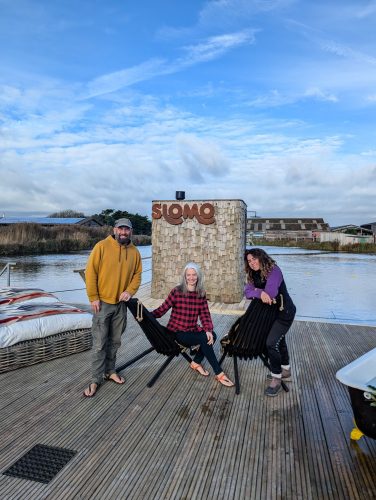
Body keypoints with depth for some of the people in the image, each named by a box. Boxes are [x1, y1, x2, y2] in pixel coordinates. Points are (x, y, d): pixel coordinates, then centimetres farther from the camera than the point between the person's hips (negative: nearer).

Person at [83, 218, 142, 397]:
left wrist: (130, 291, -7)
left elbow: (137, 274, 10)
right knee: (99, 344, 0)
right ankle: (96, 379, 13)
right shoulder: (102, 246, -9)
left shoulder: (134, 252, 4)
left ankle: (110, 371, 33)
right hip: (102, 302, -4)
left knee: (115, 341, 15)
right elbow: (90, 272, -9)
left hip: (121, 303, 4)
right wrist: (93, 297, -12)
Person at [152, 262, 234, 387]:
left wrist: (208, 330, -19)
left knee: (212, 335, -21)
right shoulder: (176, 292, -12)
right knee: (204, 339, -25)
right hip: (177, 332, -5)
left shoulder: (201, 294, 1)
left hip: (193, 330, 5)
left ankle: (196, 362, 3)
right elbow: (162, 309, -13)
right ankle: (219, 374, -12)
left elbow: (205, 314, -2)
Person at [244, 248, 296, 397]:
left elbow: (270, 294, -34)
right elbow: (247, 292, -13)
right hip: (271, 312, 9)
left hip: (284, 312, -9)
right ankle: (286, 372, 43)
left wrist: (257, 291, -15)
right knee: (279, 340, 23)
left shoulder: (274, 271, -24)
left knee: (271, 343, -16)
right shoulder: (254, 275, 1)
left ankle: (276, 379, 0)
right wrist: (260, 292, -33)